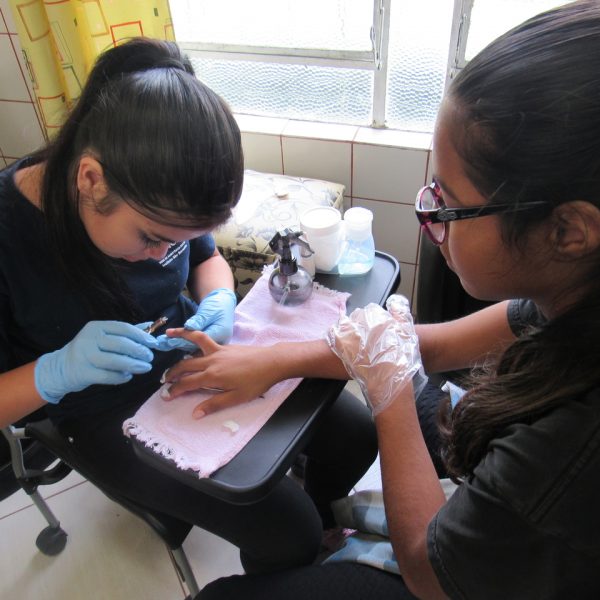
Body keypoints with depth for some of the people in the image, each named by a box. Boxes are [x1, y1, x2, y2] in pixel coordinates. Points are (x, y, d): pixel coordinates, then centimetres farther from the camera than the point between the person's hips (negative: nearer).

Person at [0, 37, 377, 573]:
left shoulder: (156, 198, -14)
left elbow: (206, 257, 7)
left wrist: (219, 301, -15)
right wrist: (55, 373, -34)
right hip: (113, 417, -4)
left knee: (357, 432, 3)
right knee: (287, 536, -14)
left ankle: (323, 521, 35)